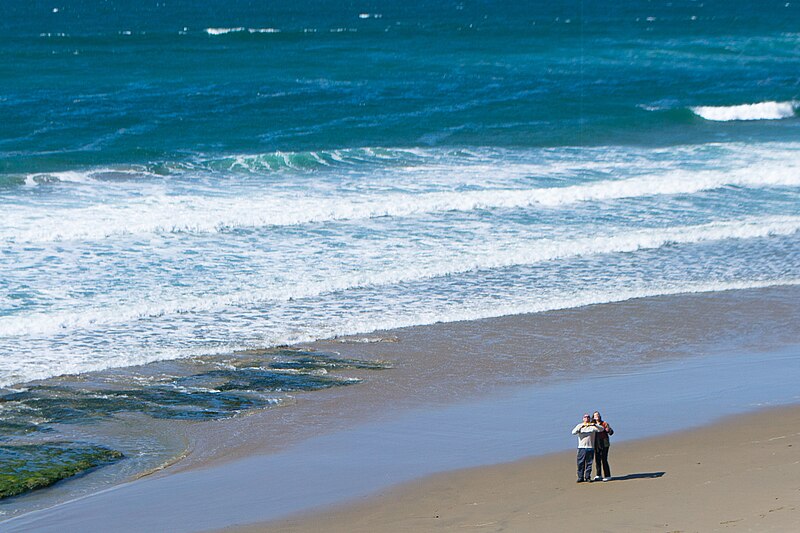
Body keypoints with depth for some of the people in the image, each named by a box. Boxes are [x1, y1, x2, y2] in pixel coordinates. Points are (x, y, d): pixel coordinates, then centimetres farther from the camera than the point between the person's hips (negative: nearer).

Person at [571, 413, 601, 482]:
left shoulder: (592, 426, 6)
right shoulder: (579, 426, 8)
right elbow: (573, 432, -7)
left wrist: (594, 425, -26)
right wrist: (580, 427, -23)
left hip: (590, 447, 0)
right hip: (581, 447, 0)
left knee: (589, 463, 2)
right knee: (580, 463, -2)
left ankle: (588, 477, 10)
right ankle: (580, 477, 3)